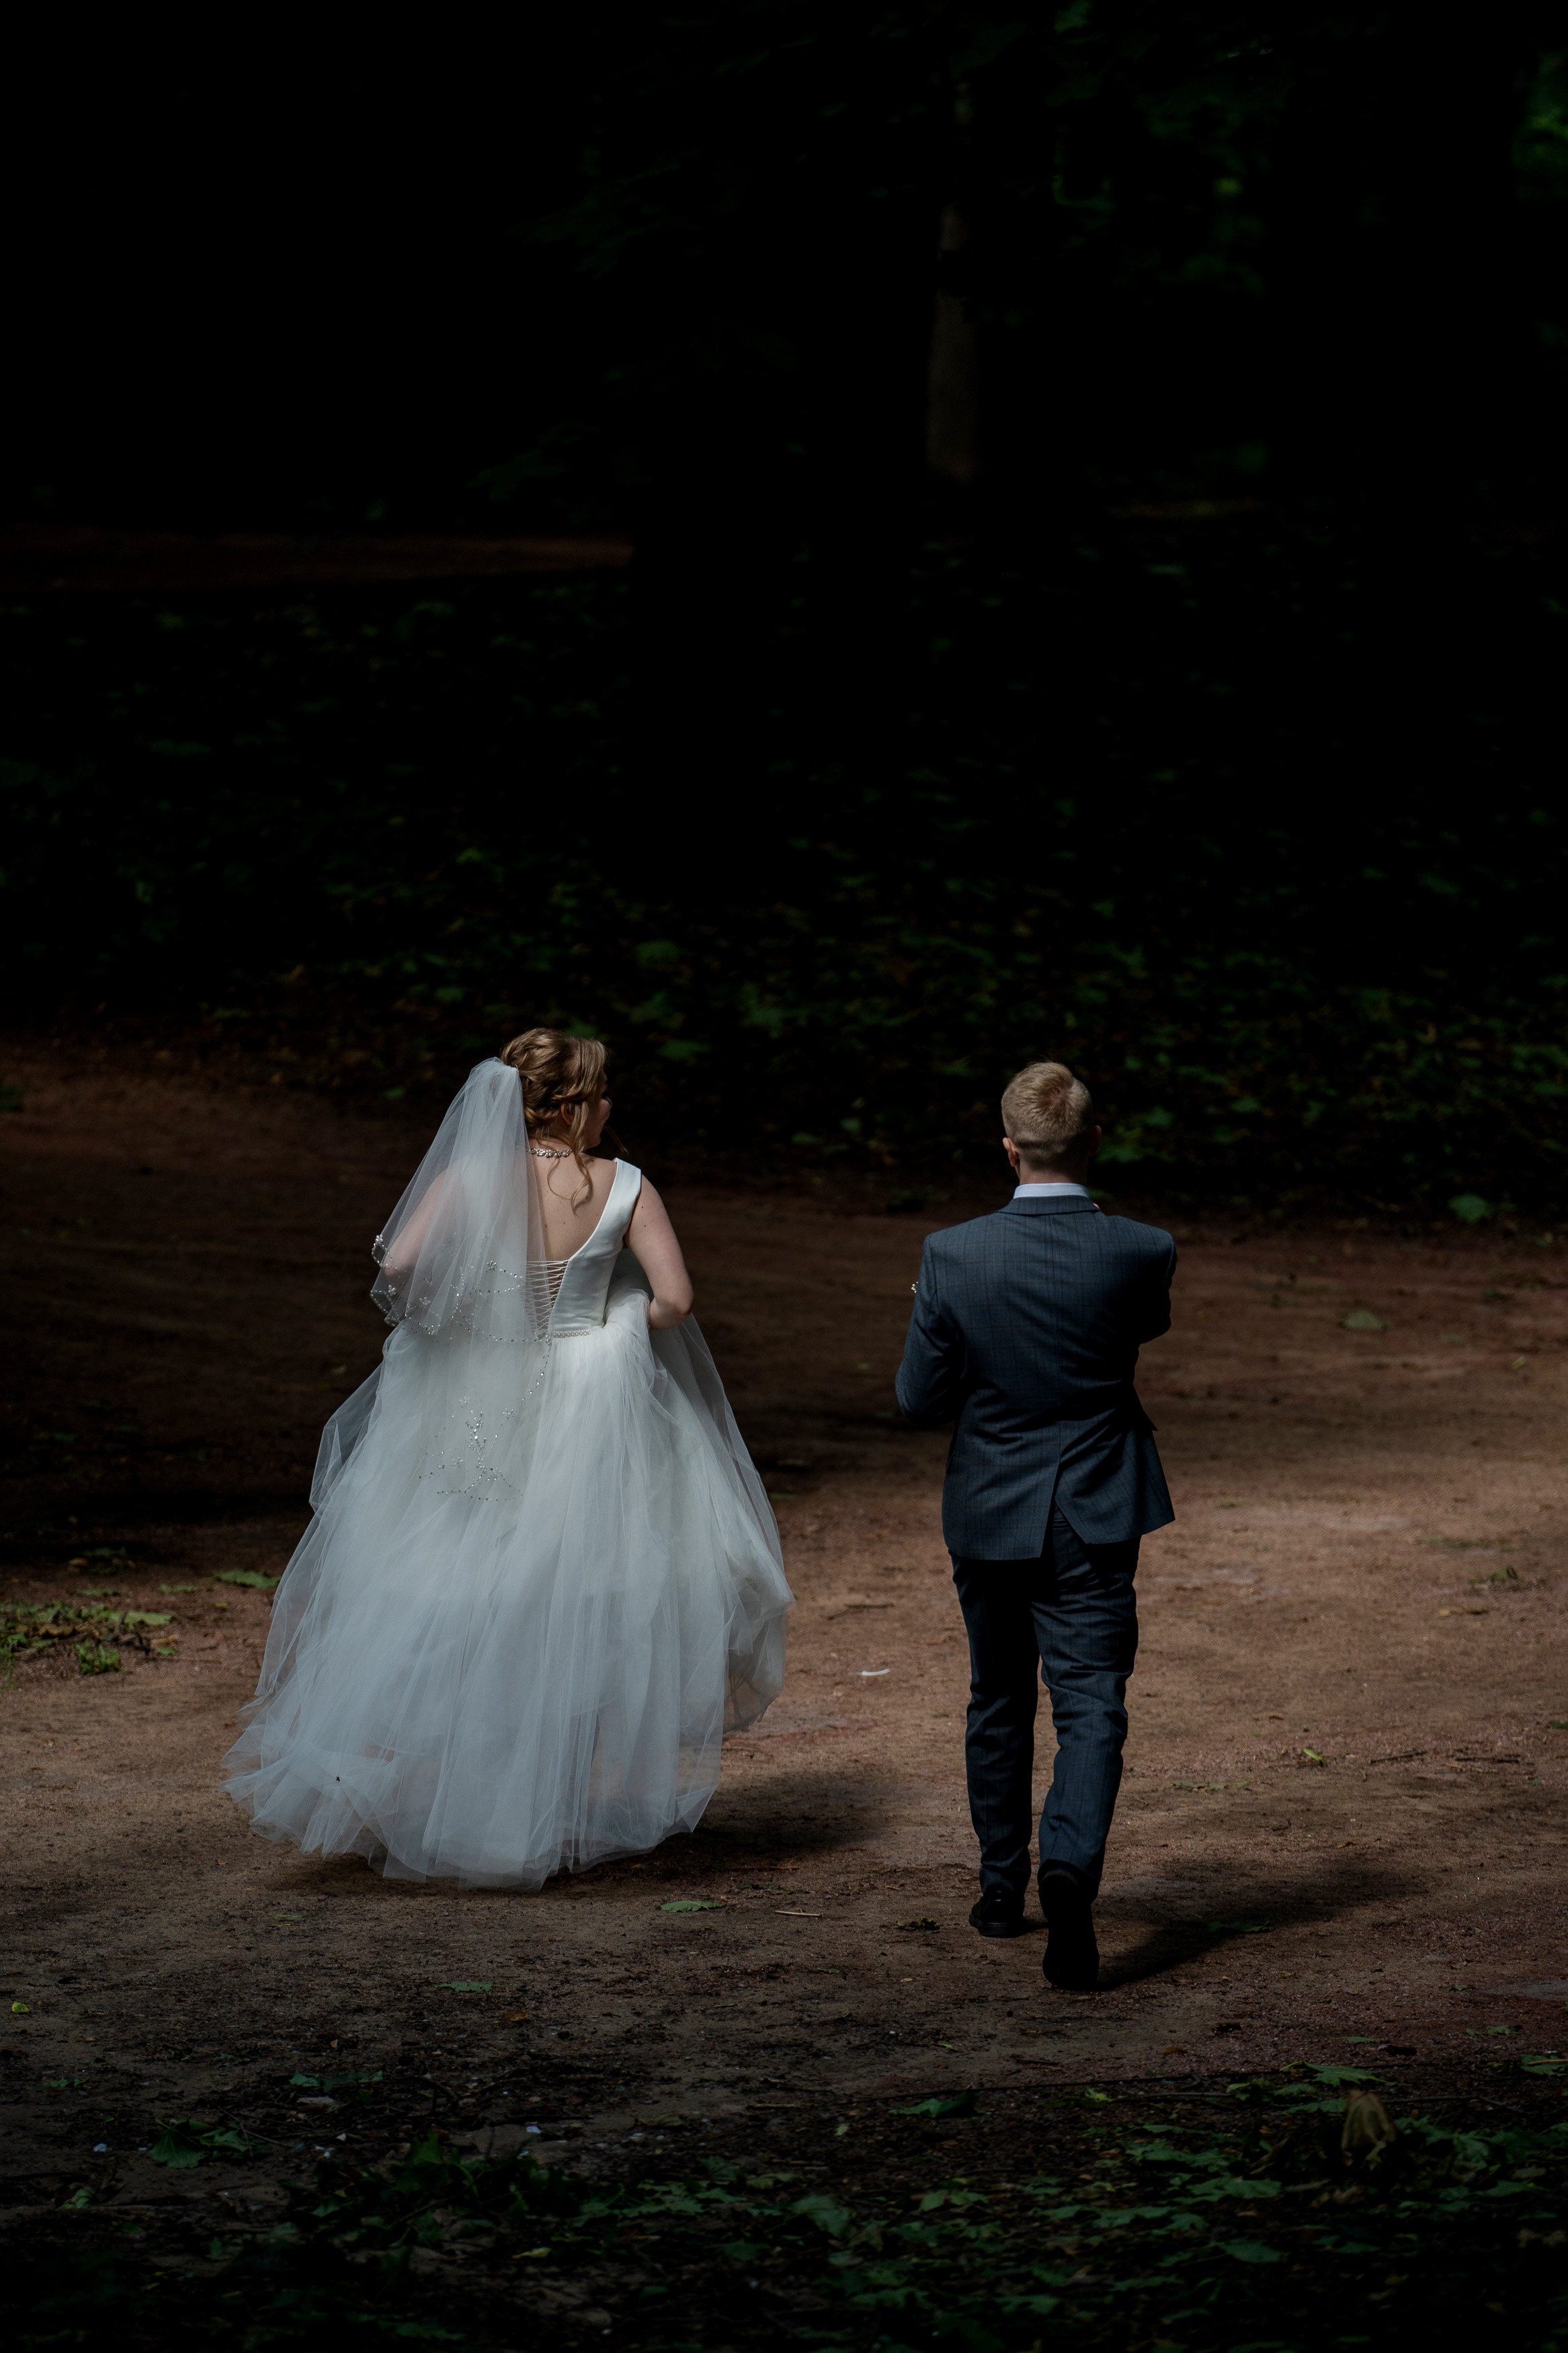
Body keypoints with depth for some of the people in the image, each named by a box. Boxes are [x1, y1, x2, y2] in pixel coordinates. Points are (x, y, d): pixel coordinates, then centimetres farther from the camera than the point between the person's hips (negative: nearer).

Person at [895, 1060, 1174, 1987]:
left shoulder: (954, 1257, -14)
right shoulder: (1142, 1253, -14)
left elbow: (920, 1400, -6)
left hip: (989, 1512, 2)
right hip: (1096, 1519, -2)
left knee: (1000, 1702, 19)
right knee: (1091, 1704, -2)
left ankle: (1003, 1886, 31)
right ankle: (1071, 1862, -26)